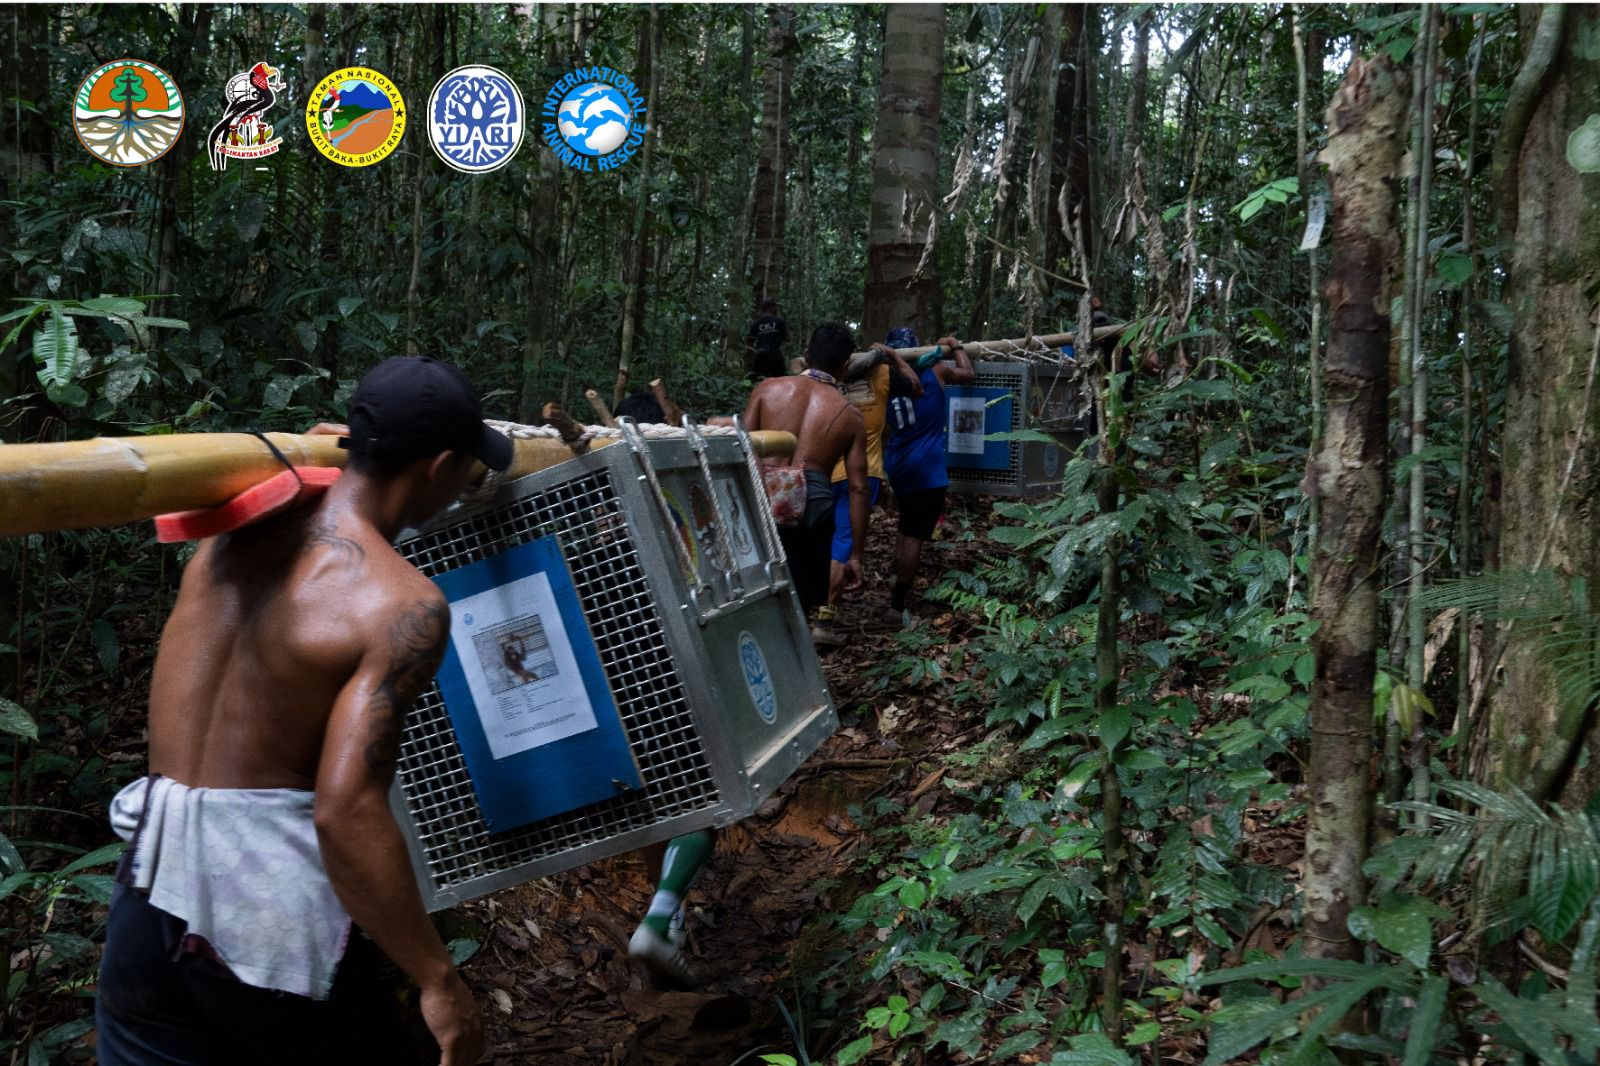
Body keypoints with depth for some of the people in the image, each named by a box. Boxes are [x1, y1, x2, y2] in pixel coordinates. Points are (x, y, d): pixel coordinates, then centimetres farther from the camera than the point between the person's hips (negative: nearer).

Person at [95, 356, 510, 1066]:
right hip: (271, 922, -5)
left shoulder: (237, 527, 2)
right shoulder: (402, 606, -17)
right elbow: (347, 810, -25)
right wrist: (439, 980, -19)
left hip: (147, 904, 6)